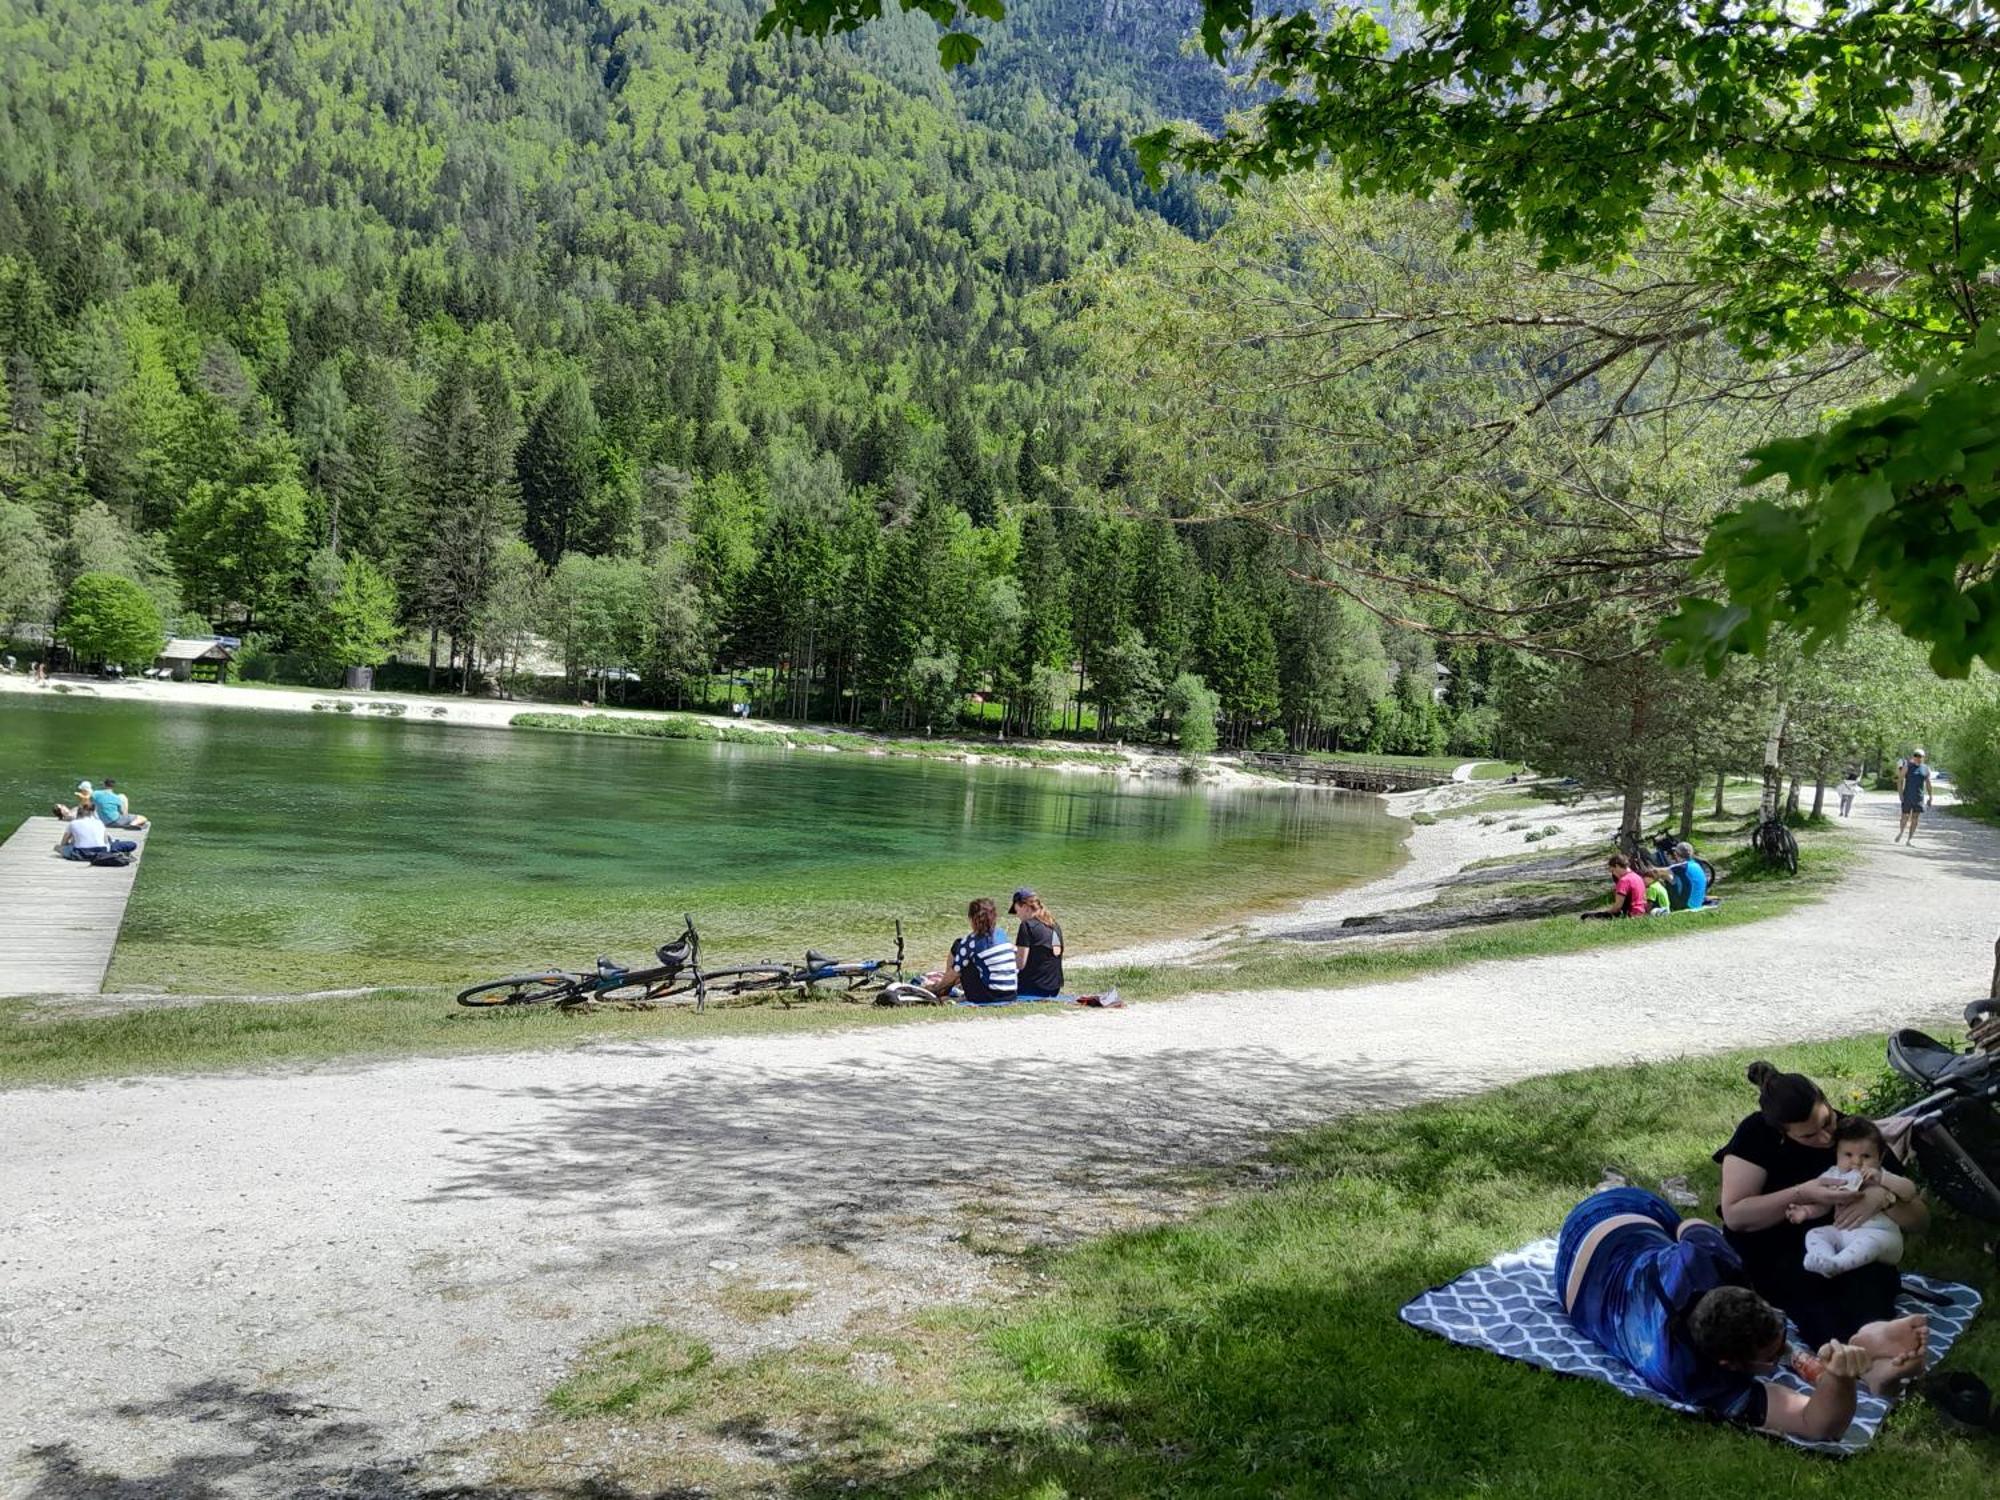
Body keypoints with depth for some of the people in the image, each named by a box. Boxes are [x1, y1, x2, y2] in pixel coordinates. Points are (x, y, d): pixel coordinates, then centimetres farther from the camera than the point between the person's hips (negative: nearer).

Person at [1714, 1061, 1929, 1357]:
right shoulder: (1758, 1132, -10)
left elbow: (1920, 1219, 0)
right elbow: (1734, 1214, -17)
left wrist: (1883, 1197, -23)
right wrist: (1803, 1195, -26)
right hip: (1772, 1255, -2)